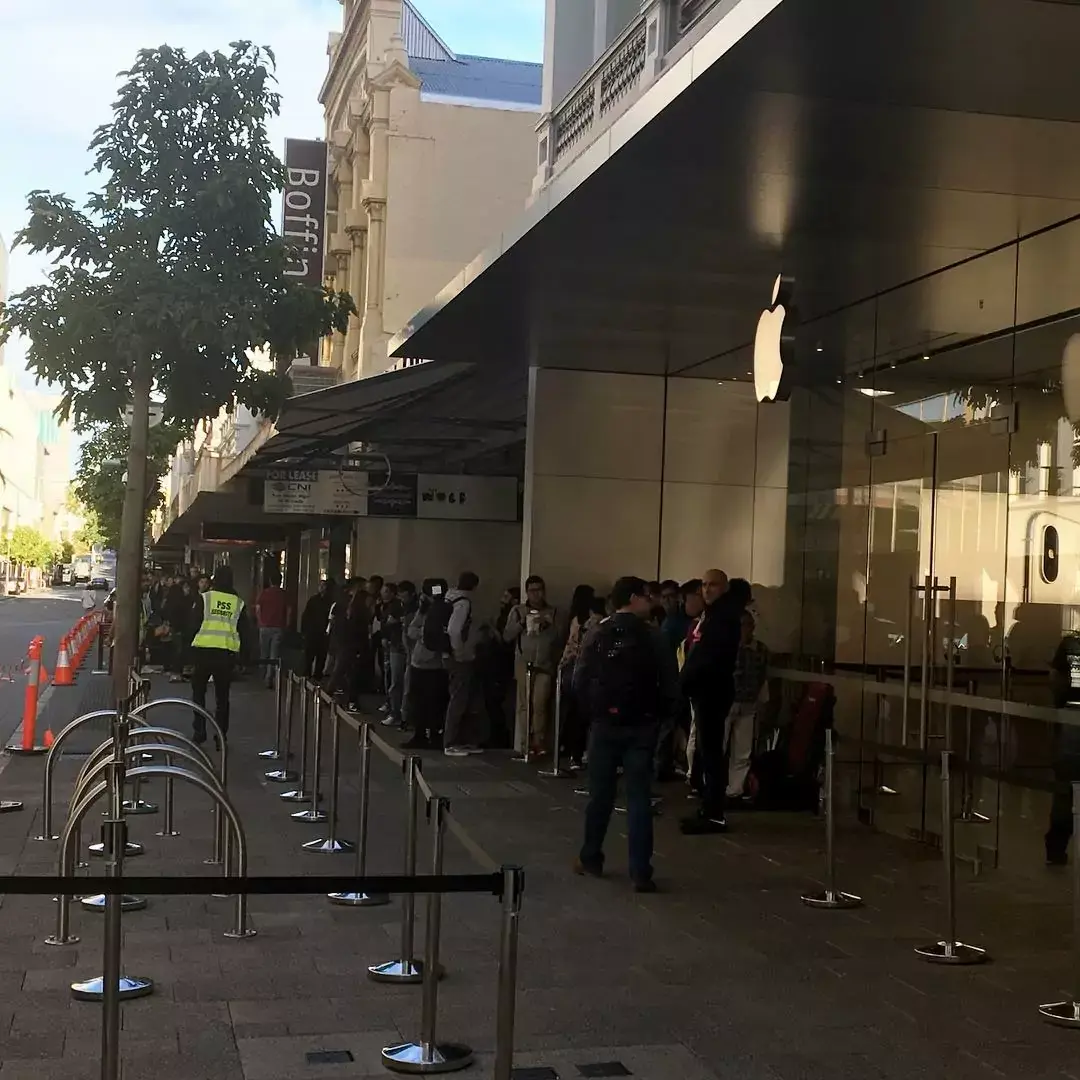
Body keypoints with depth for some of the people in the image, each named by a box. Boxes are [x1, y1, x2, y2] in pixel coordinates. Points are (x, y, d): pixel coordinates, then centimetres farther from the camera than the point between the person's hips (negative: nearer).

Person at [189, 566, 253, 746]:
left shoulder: (205, 598, -2)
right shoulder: (238, 603, 4)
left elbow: (195, 625, -2)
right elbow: (244, 631, 7)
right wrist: (242, 650, 16)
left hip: (204, 650, -2)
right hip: (228, 653, 2)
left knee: (198, 692, 15)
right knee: (222, 696, 11)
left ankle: (199, 732, 8)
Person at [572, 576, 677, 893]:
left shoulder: (598, 635, -1)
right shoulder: (653, 637, -4)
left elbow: (579, 681, -6)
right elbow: (670, 684, -8)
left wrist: (593, 712, 6)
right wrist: (659, 715, 6)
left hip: (605, 724, 2)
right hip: (642, 726, -1)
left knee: (600, 794, 14)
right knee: (639, 798, 0)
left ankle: (590, 859, 26)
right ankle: (641, 873, -3)